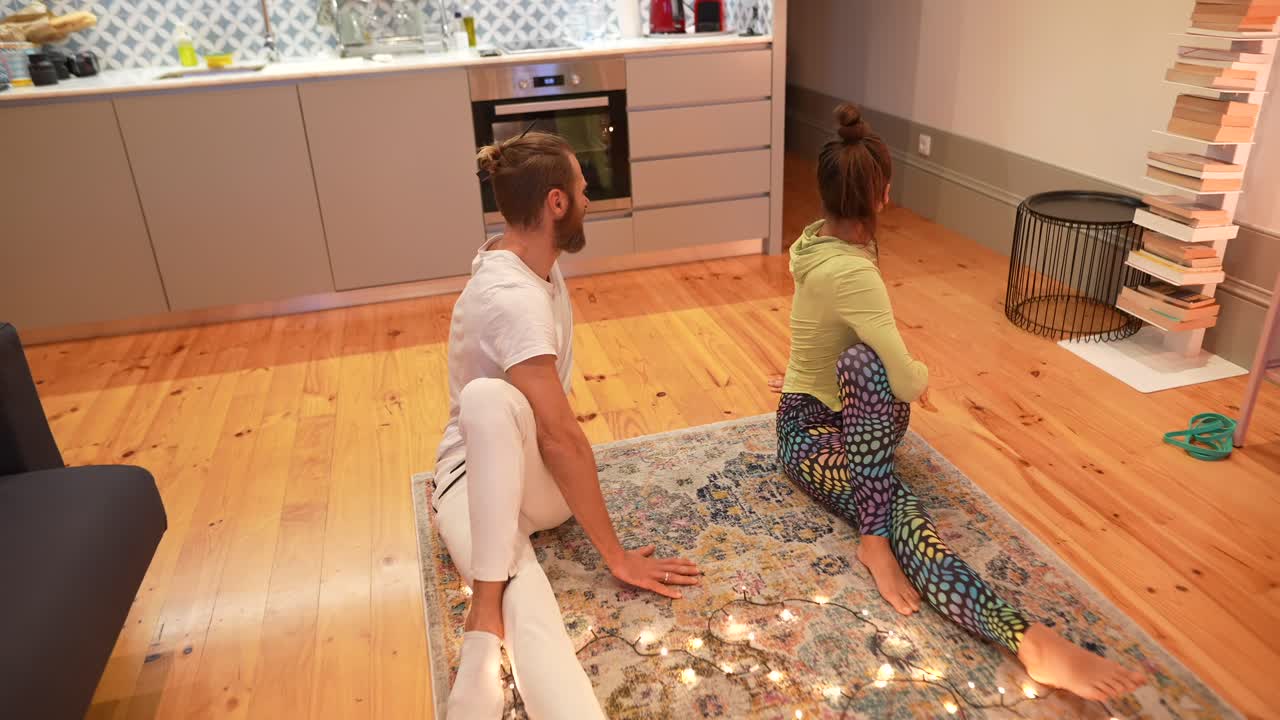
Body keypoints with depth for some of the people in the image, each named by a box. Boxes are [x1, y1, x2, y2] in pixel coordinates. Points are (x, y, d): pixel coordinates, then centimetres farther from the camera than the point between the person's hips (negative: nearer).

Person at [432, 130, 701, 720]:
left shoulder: (516, 258, 2)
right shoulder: (514, 297, -28)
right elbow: (560, 438, -29)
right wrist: (615, 554, -24)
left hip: (529, 472, 7)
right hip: (482, 478, -7)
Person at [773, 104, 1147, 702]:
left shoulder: (817, 241, 1)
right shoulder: (850, 273, -29)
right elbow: (906, 383, -32)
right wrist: (921, 377, -8)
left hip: (850, 416, 12)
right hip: (812, 432, -12)